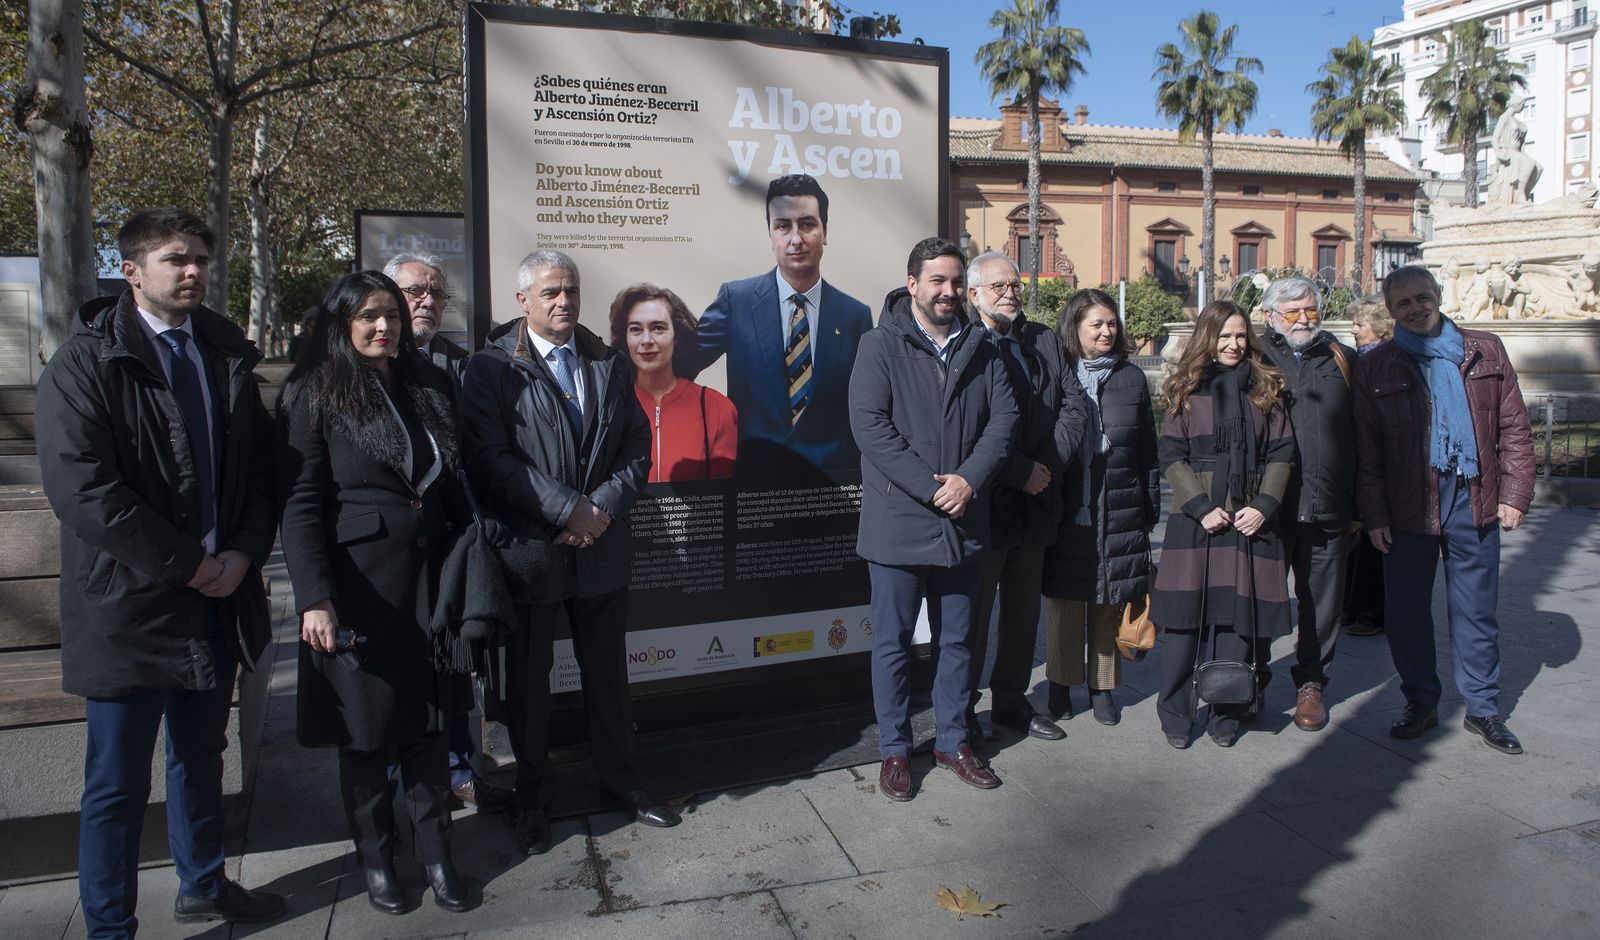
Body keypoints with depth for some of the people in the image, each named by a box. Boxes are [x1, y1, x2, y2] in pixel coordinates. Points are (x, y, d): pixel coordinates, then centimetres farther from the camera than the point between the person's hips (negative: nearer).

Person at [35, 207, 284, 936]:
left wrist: (243, 552, -7)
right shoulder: (85, 362, -9)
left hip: (216, 599, 6)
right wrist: (187, 565, -17)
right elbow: (81, 488, -18)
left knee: (200, 758, 21)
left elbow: (259, 465, 9)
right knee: (117, 786, 6)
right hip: (131, 606, -5)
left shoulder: (226, 355, 8)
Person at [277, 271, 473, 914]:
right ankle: (375, 858, 26)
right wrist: (314, 600, -18)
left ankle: (436, 854, 23)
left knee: (428, 719, 10)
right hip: (358, 583, -4)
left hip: (430, 577, 4)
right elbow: (299, 505, -10)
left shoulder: (430, 386, 9)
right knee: (365, 728, 8)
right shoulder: (314, 395, -5)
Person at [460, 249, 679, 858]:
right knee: (528, 675, 10)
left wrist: (601, 510, -9)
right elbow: (492, 460, -13)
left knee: (607, 669, 14)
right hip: (529, 547, -3)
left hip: (601, 549, 3)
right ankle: (533, 793, 28)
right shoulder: (492, 368, -4)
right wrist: (569, 510, -17)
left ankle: (619, 778, 32)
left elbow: (637, 448, 6)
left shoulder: (610, 364, 9)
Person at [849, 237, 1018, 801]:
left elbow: (1005, 415, 2)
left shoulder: (981, 351, 9)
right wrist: (931, 486, -19)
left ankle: (952, 740, 32)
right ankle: (894, 749, 22)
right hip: (899, 523, -4)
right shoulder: (881, 346, -6)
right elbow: (869, 424, -15)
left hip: (963, 522, 5)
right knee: (893, 642, 7)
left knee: (956, 640, 16)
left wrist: (969, 479, -13)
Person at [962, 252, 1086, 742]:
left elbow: (1074, 405, 6)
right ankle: (961, 711, 17)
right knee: (973, 612, 3)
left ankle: (1012, 701, 31)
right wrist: (1022, 471, -15)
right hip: (985, 501, -6)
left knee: (1024, 609, 16)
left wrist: (1048, 465, -7)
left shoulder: (1044, 340, 12)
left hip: (1035, 500, 6)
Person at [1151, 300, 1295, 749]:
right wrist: (1201, 507, -11)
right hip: (1196, 520, -1)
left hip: (1251, 519, 2)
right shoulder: (1187, 390, 5)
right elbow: (1171, 455, -1)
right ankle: (1175, 716, 11)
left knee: (1239, 616, 2)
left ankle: (1226, 714, 16)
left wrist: (1263, 506, -7)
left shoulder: (1266, 388, 10)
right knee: (1185, 615, -1)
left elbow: (1281, 454, 7)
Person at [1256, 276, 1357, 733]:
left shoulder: (1343, 360, 11)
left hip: (1327, 507, 2)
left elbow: (1361, 435, 12)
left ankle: (1310, 683, 25)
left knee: (1321, 601, 9)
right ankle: (1253, 676, 24)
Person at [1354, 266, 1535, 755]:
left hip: (1474, 503, 1)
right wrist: (1374, 514, -3)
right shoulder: (1375, 367, 4)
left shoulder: (1485, 351, 8)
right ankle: (1421, 703, 23)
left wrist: (1514, 492, 0)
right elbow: (1366, 449, 1)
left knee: (1476, 612, 9)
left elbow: (1514, 427, 8)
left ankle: (1483, 709, 24)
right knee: (1406, 612, 6)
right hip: (1408, 507, -1)